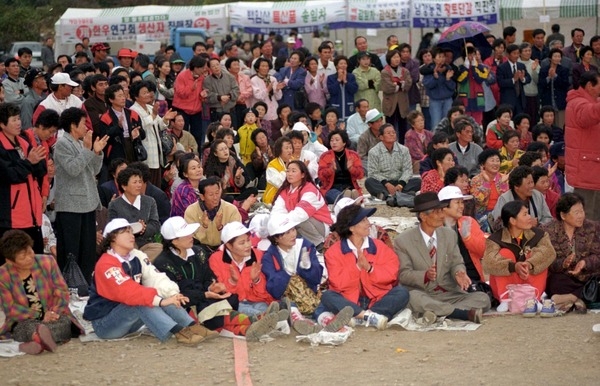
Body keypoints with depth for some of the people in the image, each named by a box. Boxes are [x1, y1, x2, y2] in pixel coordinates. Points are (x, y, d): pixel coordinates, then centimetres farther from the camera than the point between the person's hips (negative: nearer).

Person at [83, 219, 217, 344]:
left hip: (128, 320, 7)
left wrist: (173, 294, -28)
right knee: (141, 302, -30)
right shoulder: (106, 265, -20)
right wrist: (161, 301, -40)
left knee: (158, 296, -16)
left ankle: (192, 327, -28)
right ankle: (178, 332, -42)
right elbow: (128, 292, -33)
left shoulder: (137, 256, 3)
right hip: (104, 323, -7)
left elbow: (155, 278, -9)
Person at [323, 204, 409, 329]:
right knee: (327, 296, -29)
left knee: (402, 292, -22)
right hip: (349, 303, -2)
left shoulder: (379, 246, 8)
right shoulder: (334, 252, 0)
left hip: (376, 301, 2)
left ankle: (360, 318, -31)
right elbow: (338, 283, -12)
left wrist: (370, 268, -18)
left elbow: (392, 273, -4)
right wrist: (357, 266, -20)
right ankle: (369, 316, -36)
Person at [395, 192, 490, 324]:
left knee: (483, 298, -19)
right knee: (413, 297, -39)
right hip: (422, 295, -4)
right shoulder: (403, 241, -1)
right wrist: (425, 275, -25)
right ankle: (466, 313, -38)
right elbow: (404, 274, -5)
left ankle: (438, 312, -34)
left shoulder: (450, 235, 13)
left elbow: (457, 263, 10)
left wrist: (459, 273, -16)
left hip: (450, 294, 4)